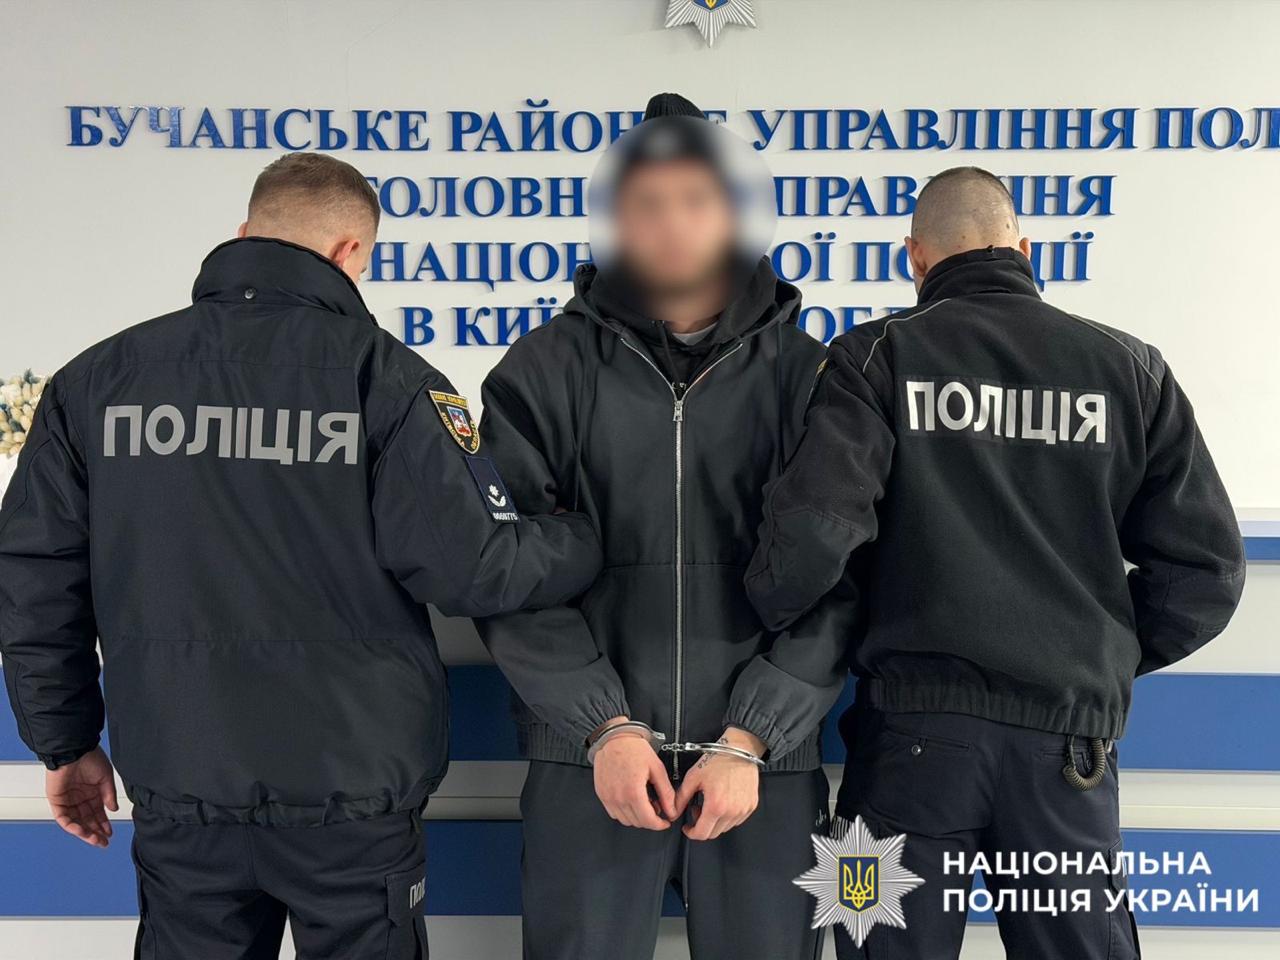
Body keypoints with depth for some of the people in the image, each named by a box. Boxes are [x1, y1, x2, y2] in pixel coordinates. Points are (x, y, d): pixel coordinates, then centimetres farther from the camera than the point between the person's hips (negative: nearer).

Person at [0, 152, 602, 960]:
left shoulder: (100, 376, 0)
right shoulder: (383, 375, -13)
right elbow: (477, 568, -17)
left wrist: (67, 740, 14)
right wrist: (593, 540, 2)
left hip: (181, 794, 4)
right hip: (354, 795, -3)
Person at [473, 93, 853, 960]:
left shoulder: (802, 371, 2)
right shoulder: (545, 369, 1)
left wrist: (748, 740, -9)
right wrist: (604, 726, -11)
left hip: (764, 760, 1)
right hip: (587, 758, 0)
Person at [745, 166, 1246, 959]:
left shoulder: (877, 357, -3)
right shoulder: (1129, 367, 5)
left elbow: (814, 526, -17)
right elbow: (1205, 567, 3)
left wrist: (762, 626, 1)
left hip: (914, 733, -2)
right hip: (1070, 743, 2)